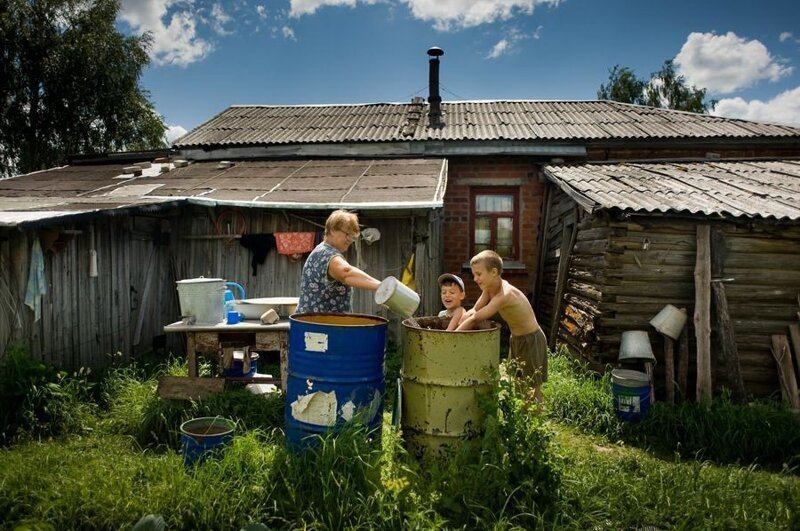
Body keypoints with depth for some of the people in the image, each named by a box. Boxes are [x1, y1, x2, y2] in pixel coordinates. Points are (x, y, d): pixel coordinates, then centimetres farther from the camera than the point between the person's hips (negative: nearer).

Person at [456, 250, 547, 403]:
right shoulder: (489, 288, -6)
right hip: (516, 339, 9)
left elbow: (475, 319, -30)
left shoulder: (505, 294, -32)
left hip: (531, 341, -9)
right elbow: (473, 312, -1)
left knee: (531, 390, 0)